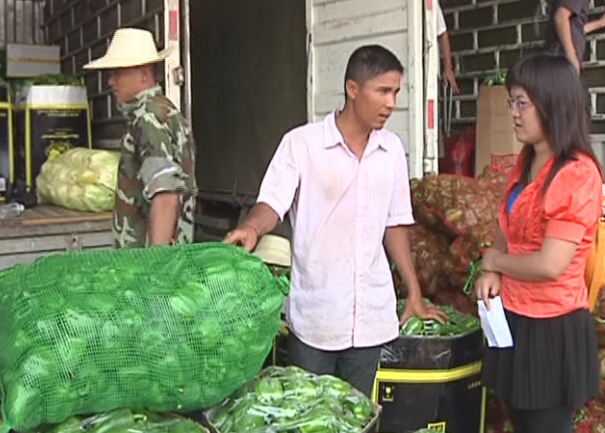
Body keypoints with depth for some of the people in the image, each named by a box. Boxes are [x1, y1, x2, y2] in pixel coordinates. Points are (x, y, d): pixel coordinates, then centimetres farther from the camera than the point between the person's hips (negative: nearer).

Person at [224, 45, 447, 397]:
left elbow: (395, 224, 13)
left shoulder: (392, 150, 6)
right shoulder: (302, 143, -7)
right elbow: (272, 205, -12)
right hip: (314, 315, -3)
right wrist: (252, 228, -35)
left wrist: (415, 293, 14)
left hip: (372, 315, 4)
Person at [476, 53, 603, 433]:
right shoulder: (527, 162, 6)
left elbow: (550, 265, -26)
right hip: (516, 319, 9)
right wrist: (492, 273, -2)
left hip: (553, 329, -8)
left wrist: (494, 260, -8)